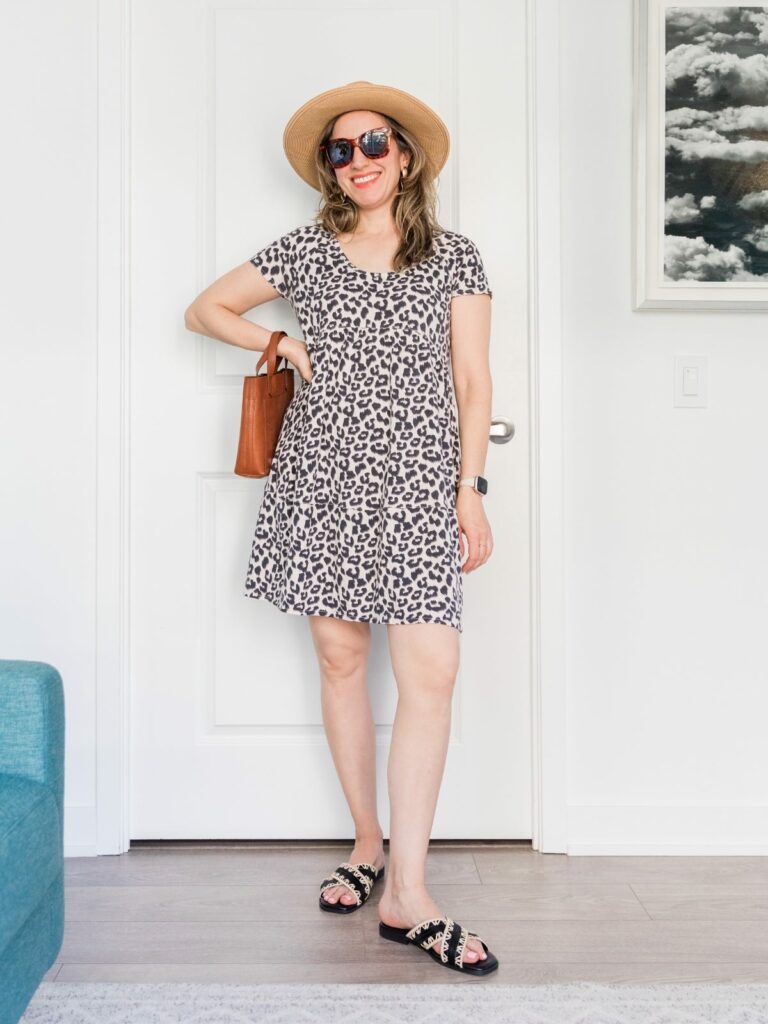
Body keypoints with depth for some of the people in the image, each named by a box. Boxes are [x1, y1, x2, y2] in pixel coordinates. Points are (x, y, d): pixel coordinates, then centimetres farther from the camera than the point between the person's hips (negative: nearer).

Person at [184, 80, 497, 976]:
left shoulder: (455, 257, 8)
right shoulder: (306, 250, 10)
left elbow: (472, 381, 6)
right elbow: (205, 309, 19)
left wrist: (471, 488, -2)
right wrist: (289, 345, 6)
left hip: (418, 481, -1)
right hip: (323, 473, 1)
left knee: (430, 674, -10)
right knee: (340, 658, 6)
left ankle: (406, 896, -2)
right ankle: (368, 842, 25)